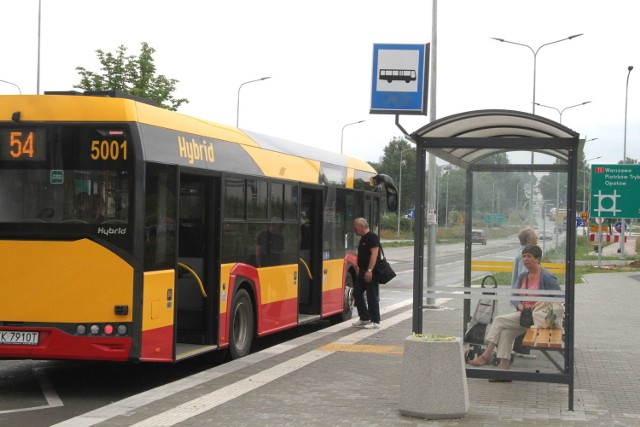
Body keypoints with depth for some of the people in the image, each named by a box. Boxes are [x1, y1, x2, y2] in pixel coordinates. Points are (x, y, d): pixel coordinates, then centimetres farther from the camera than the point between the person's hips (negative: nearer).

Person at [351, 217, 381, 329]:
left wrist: (369, 271, -27)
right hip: (362, 272, 10)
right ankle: (364, 318, 19)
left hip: (370, 273, -10)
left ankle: (375, 322, 2)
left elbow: (374, 254, -22)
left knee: (372, 297, -4)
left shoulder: (372, 237, -13)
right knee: (357, 293, 11)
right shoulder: (363, 238, 17)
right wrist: (360, 270, 19)